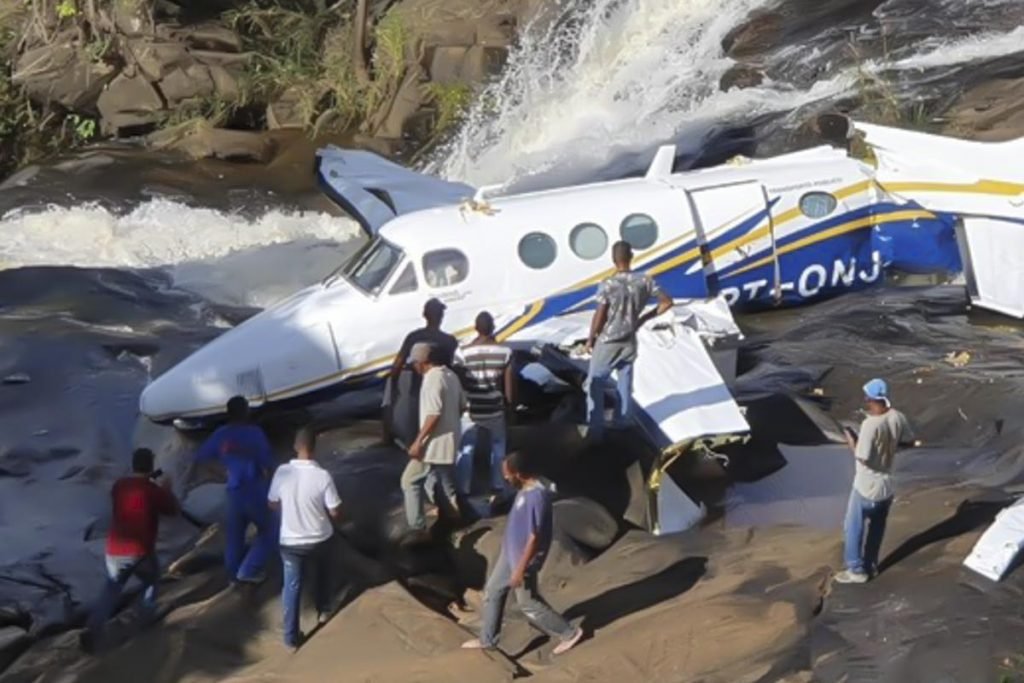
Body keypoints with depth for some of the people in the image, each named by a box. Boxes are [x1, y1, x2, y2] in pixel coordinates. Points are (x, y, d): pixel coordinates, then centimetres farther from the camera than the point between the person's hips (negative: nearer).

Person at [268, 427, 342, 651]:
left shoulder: (282, 472, -15)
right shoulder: (323, 476, -22)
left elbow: (273, 504, 0)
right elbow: (335, 512, -15)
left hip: (290, 541, 1)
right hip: (319, 539, -1)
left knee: (292, 587, 12)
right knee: (321, 575, 29)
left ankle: (291, 637, 15)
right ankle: (323, 611, 49)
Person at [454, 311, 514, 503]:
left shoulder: (463, 352, -15)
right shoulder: (504, 352, -11)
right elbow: (508, 383, -5)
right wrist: (508, 404, 11)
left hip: (470, 409, -1)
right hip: (494, 409, 2)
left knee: (466, 450, 11)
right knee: (498, 446, 23)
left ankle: (463, 490, 14)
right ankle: (498, 486, 26)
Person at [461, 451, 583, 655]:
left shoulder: (536, 497, -32)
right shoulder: (526, 488, -2)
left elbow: (534, 538, -28)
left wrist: (520, 569, -22)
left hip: (523, 558, -9)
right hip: (509, 553, 9)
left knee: (528, 603, 7)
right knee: (492, 591, 17)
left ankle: (569, 633, 22)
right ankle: (487, 639, 33)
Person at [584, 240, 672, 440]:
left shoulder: (608, 285, -22)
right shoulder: (645, 281, -9)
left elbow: (599, 318, -16)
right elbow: (667, 302, -2)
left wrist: (590, 339, -1)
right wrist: (645, 318, 8)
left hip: (607, 343, -4)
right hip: (629, 343, 4)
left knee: (595, 385, 9)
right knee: (625, 384, 20)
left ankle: (596, 429, 9)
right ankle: (623, 423, 32)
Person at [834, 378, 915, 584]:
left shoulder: (870, 424, -28)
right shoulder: (897, 417, -7)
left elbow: (863, 458, -25)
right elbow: (909, 441, 9)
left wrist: (852, 443, -8)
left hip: (867, 487, -7)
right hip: (886, 485, 7)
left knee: (854, 528, 11)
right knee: (876, 528, 22)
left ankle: (856, 570, 18)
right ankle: (870, 565, 35)